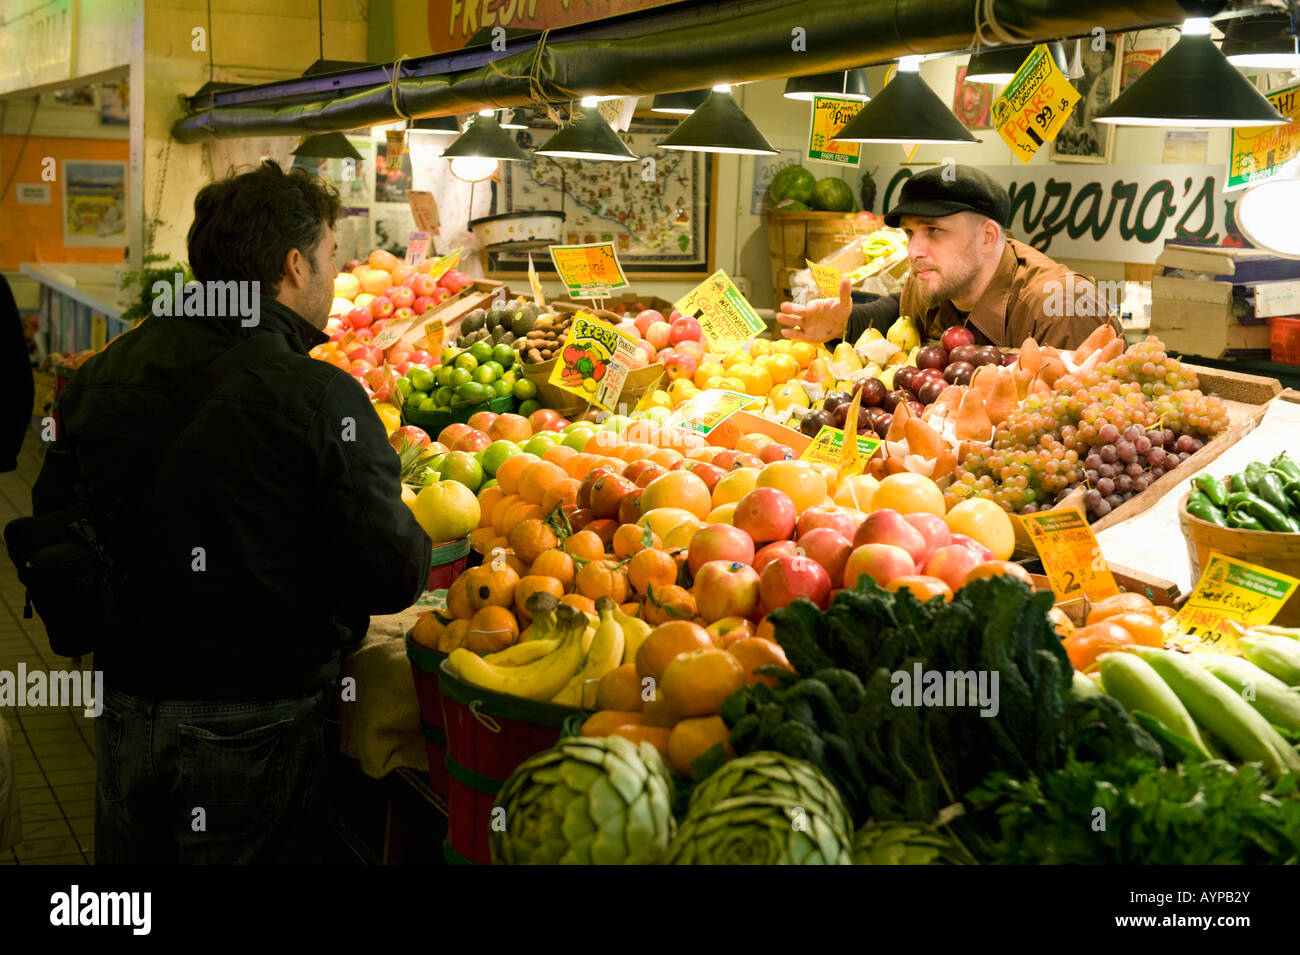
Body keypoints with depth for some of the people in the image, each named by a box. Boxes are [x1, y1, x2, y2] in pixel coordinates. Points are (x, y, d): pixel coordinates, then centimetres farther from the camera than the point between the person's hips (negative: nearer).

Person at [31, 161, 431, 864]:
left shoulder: (100, 376, -2)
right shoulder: (321, 398, -20)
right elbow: (391, 579, -20)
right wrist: (417, 545, 3)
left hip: (124, 712, 5)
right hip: (258, 726, -5)